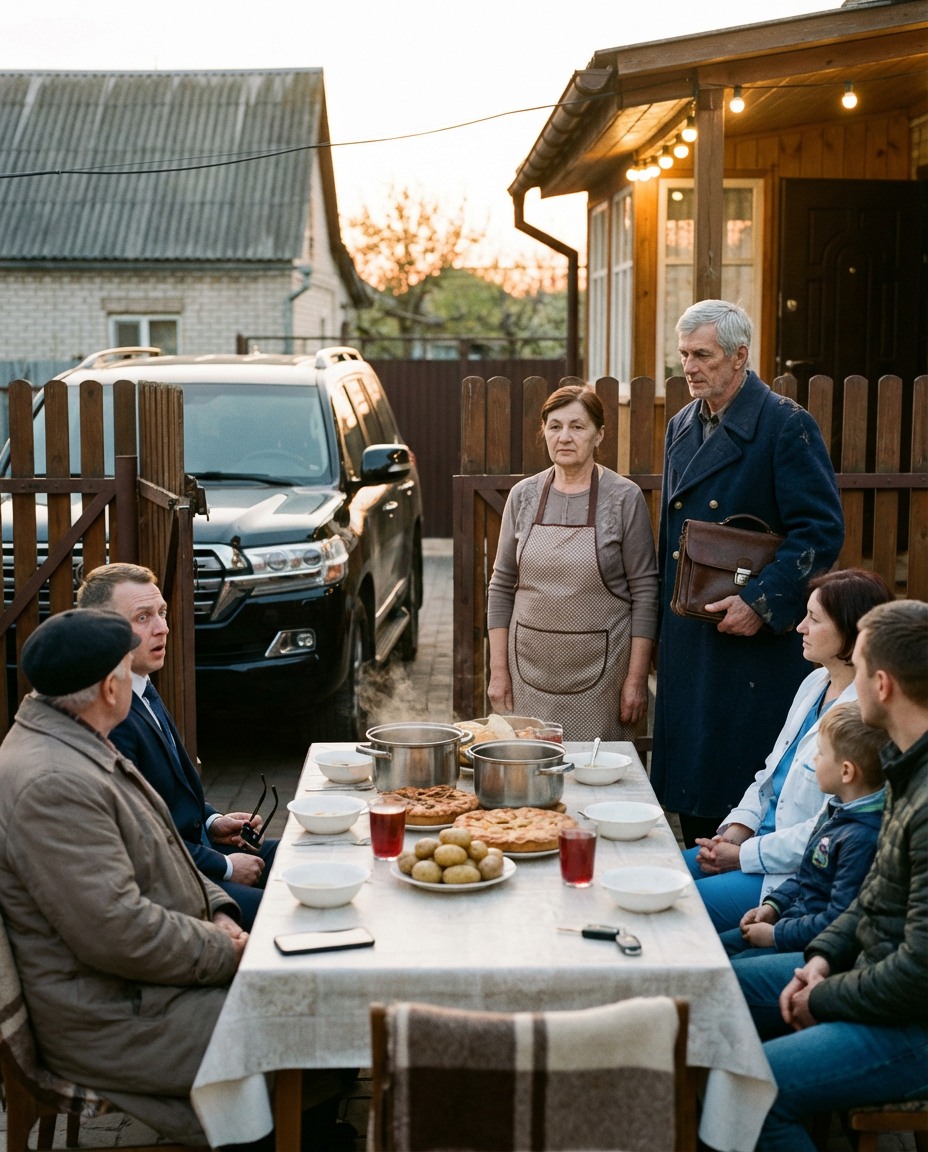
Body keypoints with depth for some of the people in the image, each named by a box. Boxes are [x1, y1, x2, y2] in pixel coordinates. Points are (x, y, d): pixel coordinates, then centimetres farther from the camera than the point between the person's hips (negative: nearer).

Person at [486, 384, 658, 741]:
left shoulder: (624, 498, -4)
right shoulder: (524, 495, 5)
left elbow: (645, 591, -5)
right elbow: (502, 586, 8)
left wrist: (637, 678, -8)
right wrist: (498, 670, 4)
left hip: (600, 670, -2)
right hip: (530, 668, 3)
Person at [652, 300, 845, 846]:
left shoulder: (787, 427, -9)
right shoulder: (682, 428, 13)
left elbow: (821, 531, -15)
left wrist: (761, 602, -21)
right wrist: (666, 617, 13)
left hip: (760, 639, -7)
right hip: (688, 644, 7)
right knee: (691, 789, 11)